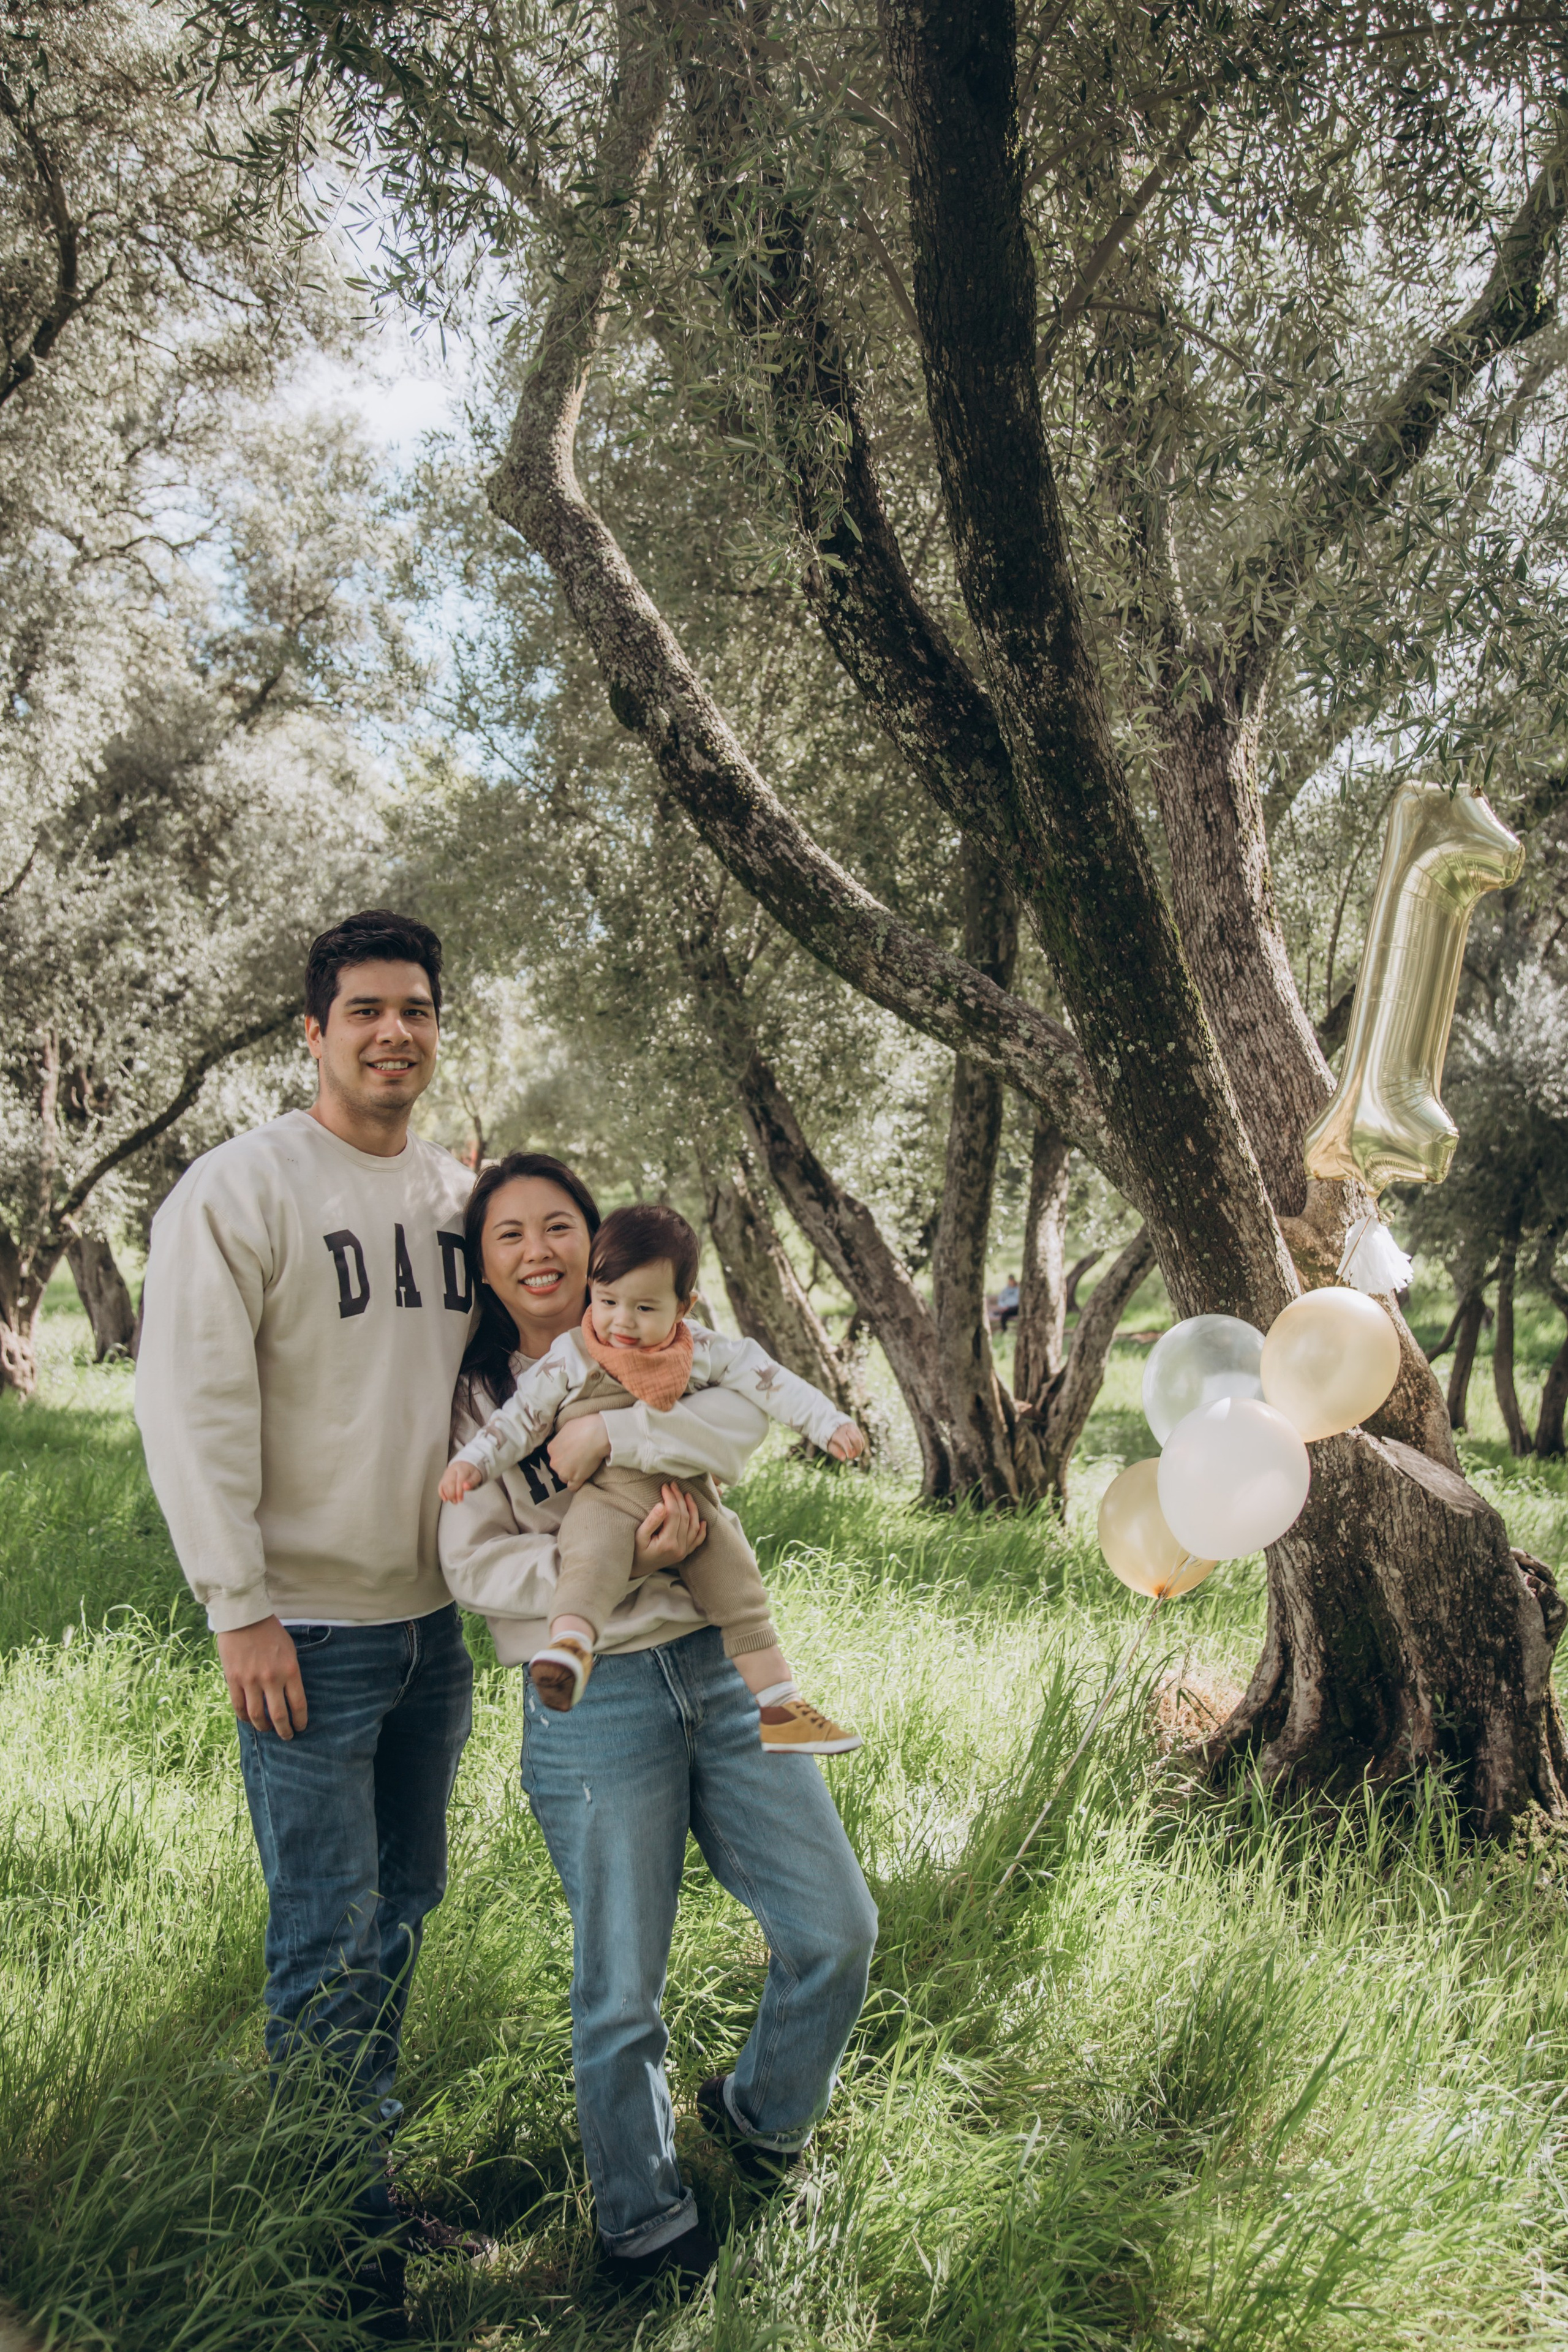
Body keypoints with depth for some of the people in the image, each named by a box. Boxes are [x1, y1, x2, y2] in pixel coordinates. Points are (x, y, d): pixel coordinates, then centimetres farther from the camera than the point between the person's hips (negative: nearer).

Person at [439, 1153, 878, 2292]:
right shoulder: (475, 1396, 2)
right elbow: (475, 1565, -6)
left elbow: (744, 1411, -13)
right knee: (621, 1990, 4)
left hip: (725, 1670, 3)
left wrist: (601, 1436, -20)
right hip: (595, 1703, -2)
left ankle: (759, 2112, 35)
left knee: (836, 1929, 6)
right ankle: (643, 2220, 30)